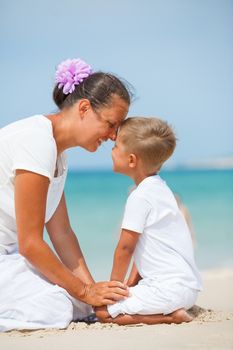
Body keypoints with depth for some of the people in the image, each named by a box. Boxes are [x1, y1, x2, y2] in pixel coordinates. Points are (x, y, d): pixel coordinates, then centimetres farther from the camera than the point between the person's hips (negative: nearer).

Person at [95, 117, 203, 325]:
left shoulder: (140, 197, -15)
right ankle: (174, 308, 7)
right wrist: (131, 284, 17)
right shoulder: (158, 188, 15)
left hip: (170, 287, -10)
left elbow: (125, 248, -11)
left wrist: (115, 286, 2)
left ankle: (170, 316, -12)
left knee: (103, 310, -11)